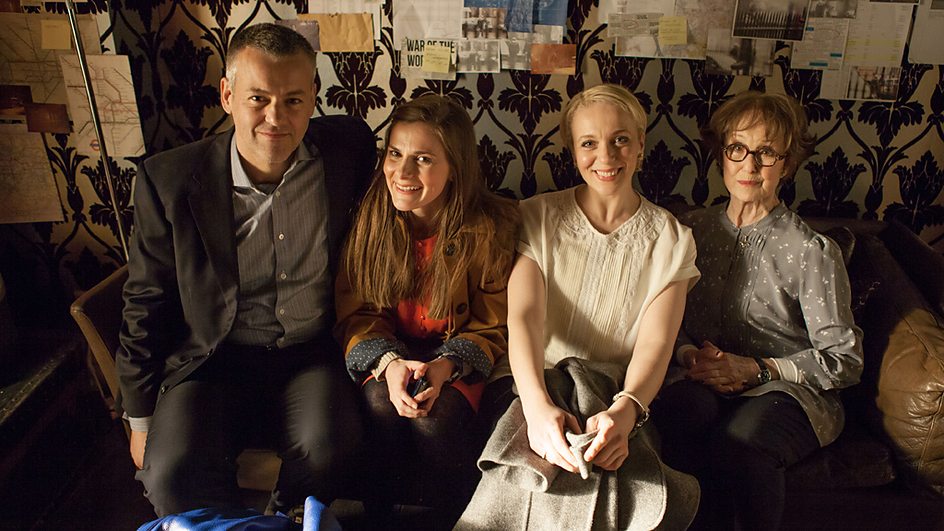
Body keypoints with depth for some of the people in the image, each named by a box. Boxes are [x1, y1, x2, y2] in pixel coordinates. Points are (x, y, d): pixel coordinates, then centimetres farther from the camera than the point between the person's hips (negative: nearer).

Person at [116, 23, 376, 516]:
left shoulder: (349, 148, -6)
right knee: (171, 475, -24)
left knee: (327, 446, -27)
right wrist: (140, 419, 8)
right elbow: (146, 305, 3)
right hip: (212, 361, 0)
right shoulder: (169, 179, -8)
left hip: (309, 356, 1)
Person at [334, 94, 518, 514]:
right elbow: (355, 313, -3)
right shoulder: (369, 218, -8)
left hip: (458, 360, -1)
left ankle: (459, 519, 0)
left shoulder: (488, 229, -15)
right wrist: (390, 363, -22)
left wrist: (444, 367, -26)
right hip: (386, 354, 2)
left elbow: (492, 328, -7)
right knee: (380, 402, -27)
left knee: (436, 416, -28)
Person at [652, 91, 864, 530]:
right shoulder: (694, 230, 10)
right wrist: (690, 355, -9)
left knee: (737, 441, -36)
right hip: (705, 382, 3)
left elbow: (844, 360, -2)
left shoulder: (813, 251, -4)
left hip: (787, 389, -2)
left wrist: (756, 368, -14)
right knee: (678, 408, -34)